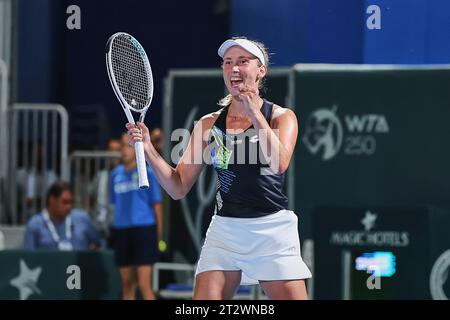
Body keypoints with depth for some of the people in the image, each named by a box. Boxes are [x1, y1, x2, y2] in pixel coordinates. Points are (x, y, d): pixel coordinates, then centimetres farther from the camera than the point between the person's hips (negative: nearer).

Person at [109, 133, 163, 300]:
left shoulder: (147, 172, -2)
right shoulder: (116, 174, 12)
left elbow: (157, 205, -1)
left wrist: (158, 235, -4)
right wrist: (115, 227, 11)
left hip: (143, 230, -5)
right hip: (121, 230, 5)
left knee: (144, 284, -11)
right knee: (127, 284, 7)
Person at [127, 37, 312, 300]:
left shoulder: (282, 117, 3)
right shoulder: (209, 124, 9)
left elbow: (279, 163, -18)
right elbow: (179, 188, 8)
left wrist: (254, 111, -14)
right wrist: (149, 150, -6)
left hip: (272, 231, -2)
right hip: (224, 231, 2)